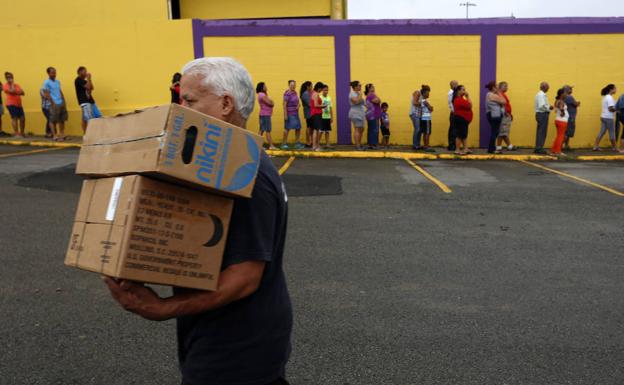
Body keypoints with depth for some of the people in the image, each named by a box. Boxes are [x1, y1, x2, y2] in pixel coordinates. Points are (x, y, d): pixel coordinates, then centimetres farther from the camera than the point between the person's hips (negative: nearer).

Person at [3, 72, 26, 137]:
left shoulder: (16, 85, 16)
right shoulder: (5, 85, -3)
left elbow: (22, 93, 8)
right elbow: (12, 91, -19)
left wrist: (16, 92, -9)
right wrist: (12, 84, -6)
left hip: (19, 105, 7)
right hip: (11, 104, -7)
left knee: (22, 118, 6)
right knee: (14, 118, -11)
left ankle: (22, 133, 19)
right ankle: (16, 133, -10)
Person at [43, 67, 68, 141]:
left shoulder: (57, 81, 14)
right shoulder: (46, 82, -5)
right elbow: (47, 94, -10)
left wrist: (64, 101, 9)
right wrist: (53, 103, -15)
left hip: (61, 103, 7)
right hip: (54, 104, -7)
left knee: (62, 120, 9)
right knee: (53, 121, -1)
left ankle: (62, 134, 17)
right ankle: (55, 136, 2)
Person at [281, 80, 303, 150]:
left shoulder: (295, 92, 10)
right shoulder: (287, 93, -13)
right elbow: (284, 104, -16)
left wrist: (298, 105, -1)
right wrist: (285, 115, -20)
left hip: (296, 113, 8)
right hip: (289, 114, -8)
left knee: (298, 128, 8)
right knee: (287, 128, -3)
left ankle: (297, 143, 16)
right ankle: (284, 143, 5)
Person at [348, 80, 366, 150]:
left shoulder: (358, 93, 18)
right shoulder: (352, 94, -11)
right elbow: (356, 101, -27)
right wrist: (360, 94, -19)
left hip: (360, 114, 10)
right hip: (355, 114, -10)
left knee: (362, 129, 12)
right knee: (357, 129, -12)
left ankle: (359, 144, 20)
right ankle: (357, 146, -12)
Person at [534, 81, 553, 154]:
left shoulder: (539, 94, 17)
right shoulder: (542, 95, -15)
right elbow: (542, 106, -24)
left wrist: (548, 107, 10)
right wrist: (549, 107, -10)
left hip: (539, 114, 11)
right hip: (543, 115, -10)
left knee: (539, 132, 12)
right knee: (542, 132, -8)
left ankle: (538, 148, 15)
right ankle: (539, 148, -8)